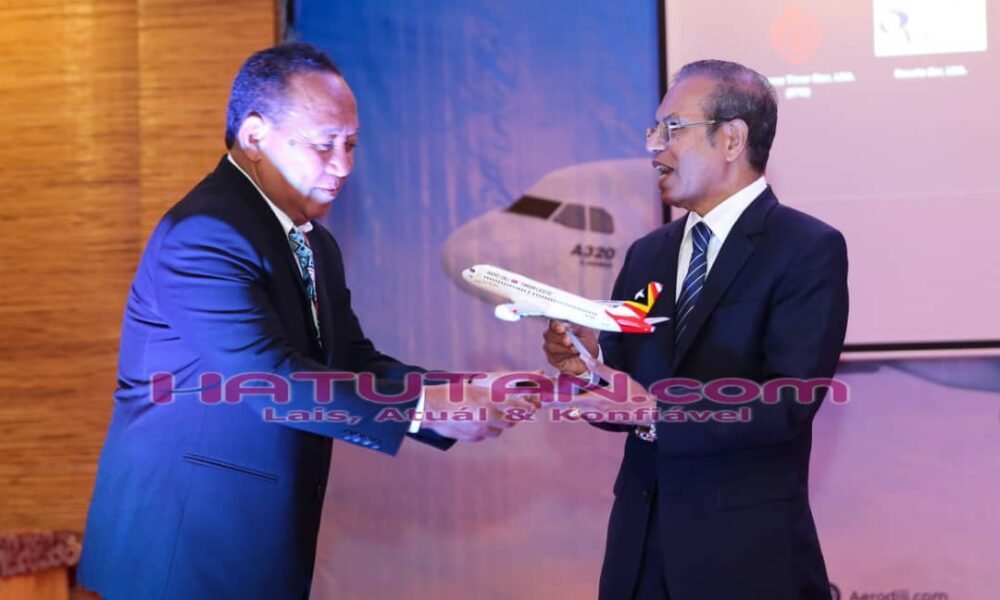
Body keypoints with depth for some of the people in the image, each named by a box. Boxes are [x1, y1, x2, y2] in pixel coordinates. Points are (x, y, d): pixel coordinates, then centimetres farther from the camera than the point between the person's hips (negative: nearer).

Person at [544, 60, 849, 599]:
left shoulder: (809, 249, -8)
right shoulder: (647, 255, 11)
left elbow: (788, 402, -19)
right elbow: (623, 398, 10)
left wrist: (658, 412, -26)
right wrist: (589, 365, -11)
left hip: (748, 553, -5)